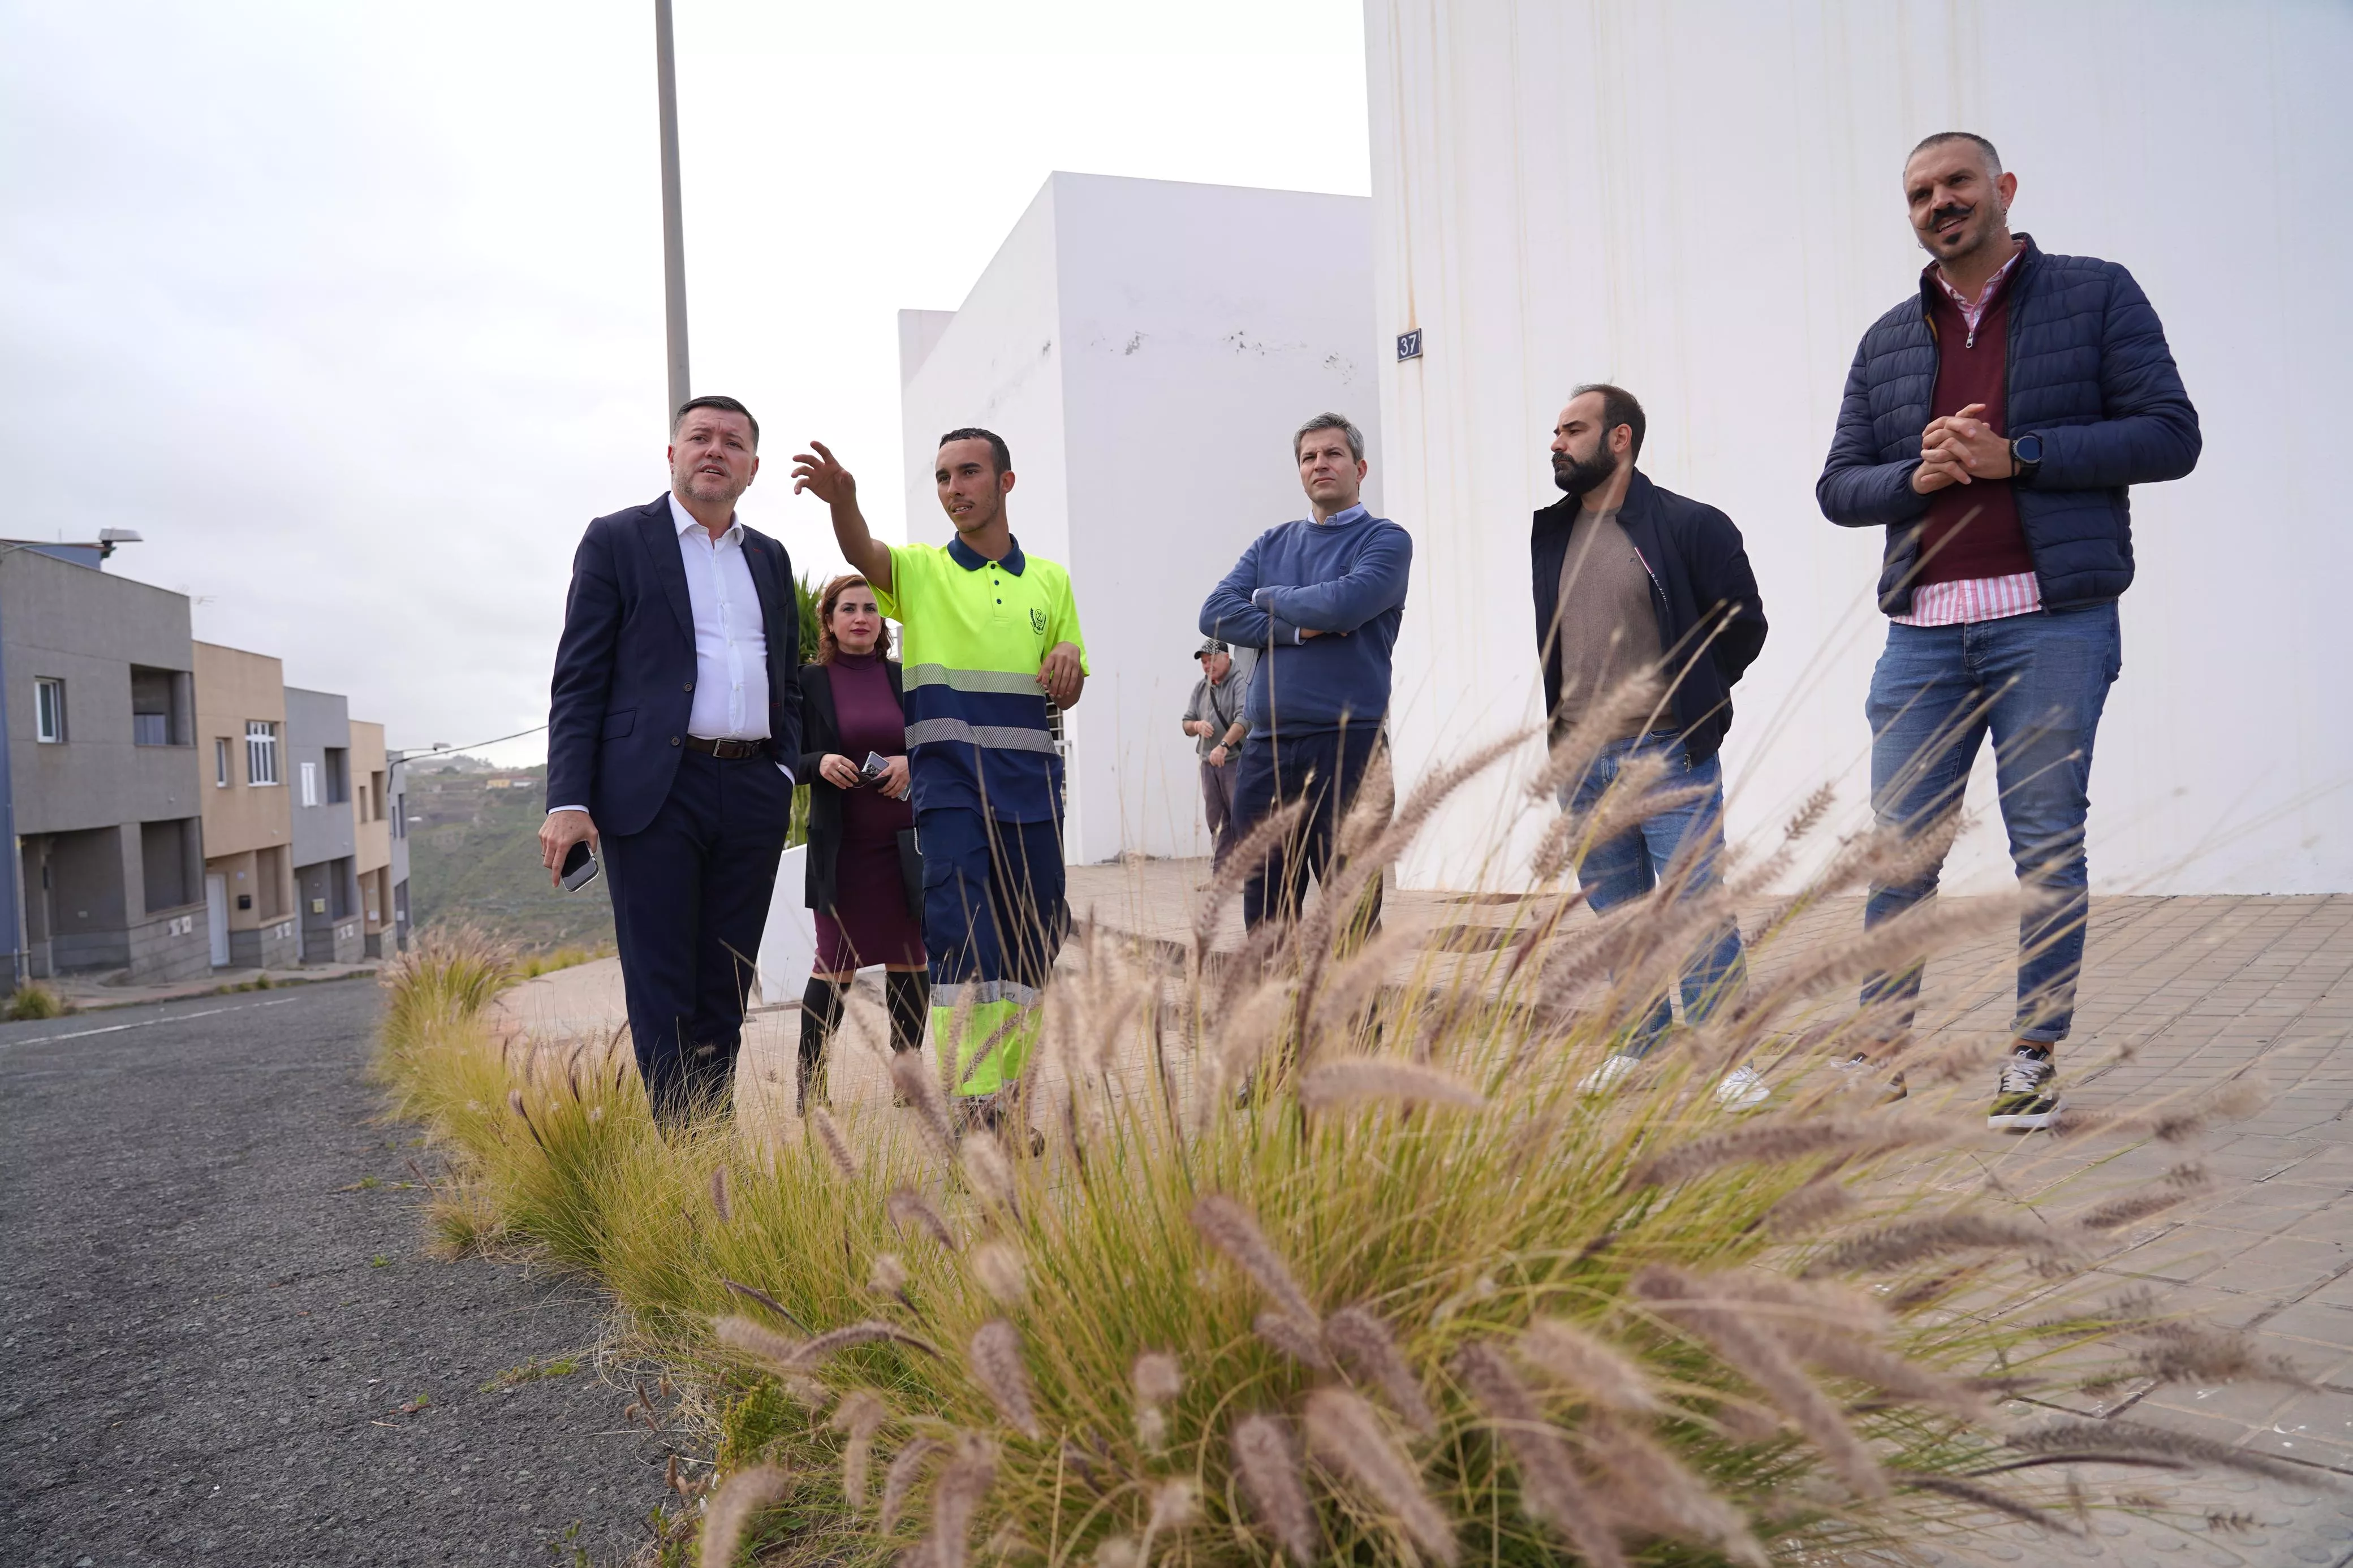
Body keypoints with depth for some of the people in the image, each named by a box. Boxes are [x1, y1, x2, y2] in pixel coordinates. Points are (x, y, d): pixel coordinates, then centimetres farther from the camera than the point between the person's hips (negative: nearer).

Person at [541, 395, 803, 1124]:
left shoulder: (771, 559, 18)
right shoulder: (617, 539, 4)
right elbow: (578, 678, -1)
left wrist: (784, 772, 8)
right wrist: (568, 800, -11)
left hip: (752, 793, 5)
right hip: (654, 790, -4)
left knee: (725, 989, 9)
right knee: (662, 990, -3)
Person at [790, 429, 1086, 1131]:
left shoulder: (1051, 581, 16)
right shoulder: (921, 570, 7)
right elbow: (863, 552, -17)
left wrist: (1069, 661, -5)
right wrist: (843, 498, -38)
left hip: (1031, 779, 4)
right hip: (948, 777, -3)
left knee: (1034, 933, 6)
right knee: (960, 926, -15)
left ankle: (1008, 1086, 20)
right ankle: (973, 1099, -14)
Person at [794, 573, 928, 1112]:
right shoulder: (808, 681, 2)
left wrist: (912, 765, -10)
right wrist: (820, 763, -18)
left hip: (905, 843, 3)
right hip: (841, 846, -3)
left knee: (909, 962, 6)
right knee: (835, 966, -4)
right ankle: (811, 1085, 6)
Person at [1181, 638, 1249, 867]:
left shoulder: (1241, 682, -8)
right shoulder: (1201, 687, 15)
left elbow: (1244, 719, -23)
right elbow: (1187, 723, 19)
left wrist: (1224, 745, -35)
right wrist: (1197, 725, -5)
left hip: (1236, 761, -7)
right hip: (1209, 763, 7)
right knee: (1217, 822, 8)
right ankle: (1221, 874, 11)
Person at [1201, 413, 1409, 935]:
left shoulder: (1386, 540, 2)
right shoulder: (1271, 544, 17)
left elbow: (1343, 605, -17)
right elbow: (1216, 614, 3)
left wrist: (1268, 597, 1)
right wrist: (1299, 629, -8)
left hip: (1346, 741, -5)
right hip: (1267, 744, 5)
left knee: (1350, 911, 0)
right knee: (1264, 911, 8)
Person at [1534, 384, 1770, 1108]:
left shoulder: (1691, 526, -6)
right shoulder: (1547, 533, 11)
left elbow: (1744, 626, -1)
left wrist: (1686, 702, 2)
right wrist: (1563, 728, 13)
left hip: (1670, 756, -5)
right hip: (1582, 761, 6)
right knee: (1615, 913, 13)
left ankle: (1729, 1059, 5)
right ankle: (1640, 1044, 26)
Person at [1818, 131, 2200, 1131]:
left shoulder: (2095, 294, 7)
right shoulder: (1888, 341, 17)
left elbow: (2171, 435, -1)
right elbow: (1837, 487, 13)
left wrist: (2016, 455, -10)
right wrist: (1919, 474, -7)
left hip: (2052, 623, -3)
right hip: (1924, 633, 3)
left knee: (2047, 844, 0)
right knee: (1898, 846, 2)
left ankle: (2035, 1059, 9)